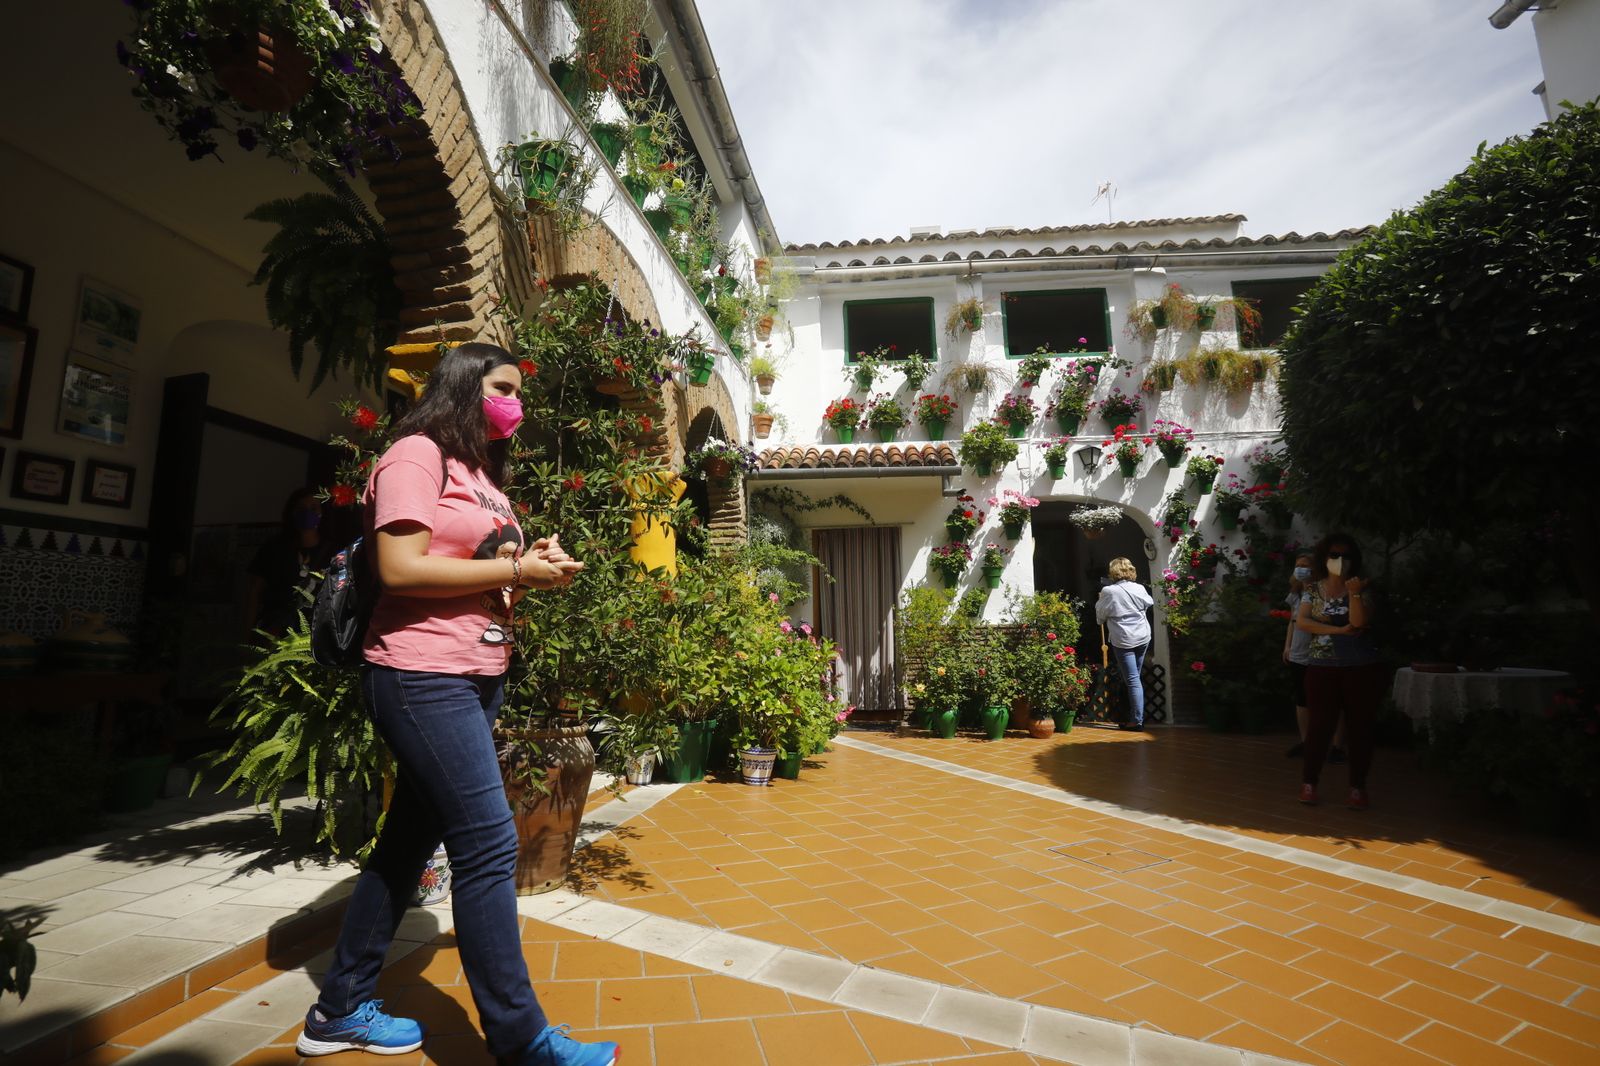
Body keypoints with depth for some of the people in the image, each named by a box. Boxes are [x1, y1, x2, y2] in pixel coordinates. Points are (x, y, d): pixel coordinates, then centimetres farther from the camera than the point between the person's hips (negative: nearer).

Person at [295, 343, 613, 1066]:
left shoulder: (482, 473, 20)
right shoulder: (417, 454, -8)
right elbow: (401, 570, -18)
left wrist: (533, 565, 5)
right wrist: (516, 570, -15)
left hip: (477, 678, 10)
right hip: (423, 675, -10)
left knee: (412, 836, 16)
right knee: (488, 845, -8)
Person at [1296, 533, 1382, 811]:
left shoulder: (1360, 588, 2)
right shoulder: (1313, 589, 5)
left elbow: (1359, 621, -12)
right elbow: (1301, 621, -7)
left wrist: (1354, 593, -23)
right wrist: (1339, 630, -13)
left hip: (1360, 667, 0)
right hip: (1322, 667, 0)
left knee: (1359, 727, 4)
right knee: (1319, 725, 2)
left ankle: (1358, 788, 14)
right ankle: (1308, 783, 11)